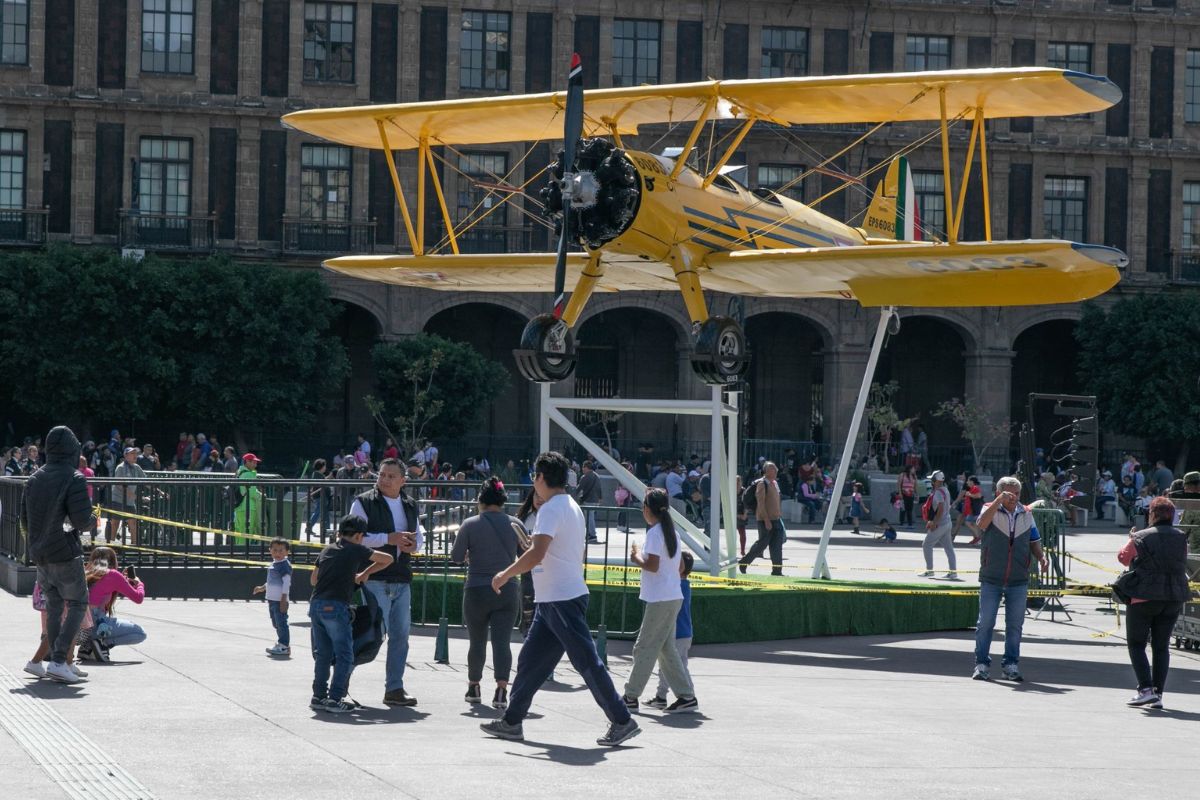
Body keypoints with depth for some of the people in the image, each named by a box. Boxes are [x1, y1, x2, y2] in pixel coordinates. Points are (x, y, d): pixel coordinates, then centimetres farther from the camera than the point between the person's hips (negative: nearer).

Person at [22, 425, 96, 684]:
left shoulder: (34, 479, 7)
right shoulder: (74, 479, -14)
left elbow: (25, 520, 12)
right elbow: (82, 521, -20)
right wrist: (93, 521, 2)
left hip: (40, 554, 6)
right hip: (65, 555, -6)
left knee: (53, 605, 17)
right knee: (78, 604, 2)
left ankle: (55, 660, 18)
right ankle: (58, 660, -11)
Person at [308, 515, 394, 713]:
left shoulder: (327, 550, 19)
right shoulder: (356, 550, 4)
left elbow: (313, 579, 27)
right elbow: (388, 559, 13)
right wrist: (365, 573, 25)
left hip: (316, 604, 6)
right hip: (335, 607, -6)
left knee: (322, 654, 14)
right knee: (345, 655, 1)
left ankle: (319, 696, 15)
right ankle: (335, 699, -5)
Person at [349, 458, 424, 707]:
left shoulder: (410, 505, 15)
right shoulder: (364, 503, -3)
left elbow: (419, 536, 26)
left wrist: (413, 544, 1)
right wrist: (388, 539, -18)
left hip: (402, 580, 6)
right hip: (375, 579, -6)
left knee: (401, 635, 7)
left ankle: (394, 689, 14)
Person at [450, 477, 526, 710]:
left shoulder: (470, 525, -7)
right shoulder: (515, 524, 0)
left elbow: (456, 557, -2)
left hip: (477, 590, -1)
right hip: (508, 591, 1)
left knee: (477, 642, 13)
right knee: (502, 641, -3)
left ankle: (473, 688, 26)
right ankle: (501, 691, -17)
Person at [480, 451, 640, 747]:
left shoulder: (551, 508, -15)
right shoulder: (572, 507, 16)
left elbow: (537, 554, -25)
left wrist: (505, 575, -15)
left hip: (562, 599, -10)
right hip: (552, 600, 10)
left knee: (587, 662, -8)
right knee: (531, 660, 12)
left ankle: (622, 722, -6)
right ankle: (512, 722, 17)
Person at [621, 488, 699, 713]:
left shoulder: (655, 532, -13)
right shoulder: (672, 532, 13)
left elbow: (652, 565, -21)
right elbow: (680, 567, 16)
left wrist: (636, 556, -4)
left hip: (660, 600, -9)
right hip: (673, 596, 9)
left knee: (644, 648, -2)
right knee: (665, 648, 12)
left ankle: (631, 697, 2)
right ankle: (686, 696, 10)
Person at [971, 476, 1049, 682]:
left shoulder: (1026, 514, 10)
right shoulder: (991, 509, -1)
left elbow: (1034, 542, 16)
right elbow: (982, 523, -24)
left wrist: (1041, 557, -3)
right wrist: (999, 501, -32)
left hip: (1019, 581, 3)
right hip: (991, 580, -3)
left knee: (1015, 624, 6)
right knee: (985, 623, -1)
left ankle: (1011, 665, 14)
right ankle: (982, 664, 7)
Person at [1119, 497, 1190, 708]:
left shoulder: (1140, 538, -11)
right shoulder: (1181, 538, 2)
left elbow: (1123, 557, 3)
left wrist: (1131, 539, 21)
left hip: (1144, 597, -4)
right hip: (1174, 599, 4)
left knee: (1136, 644, 5)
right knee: (1162, 646, 11)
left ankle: (1146, 689, -9)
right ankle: (1158, 694, 7)